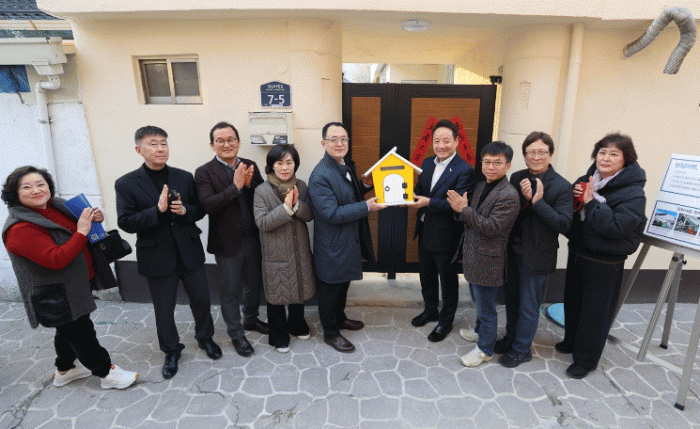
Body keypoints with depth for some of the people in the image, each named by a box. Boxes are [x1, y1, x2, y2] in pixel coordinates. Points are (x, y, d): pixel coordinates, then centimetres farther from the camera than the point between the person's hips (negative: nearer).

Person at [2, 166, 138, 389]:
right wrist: (81, 232, -30)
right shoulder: (20, 228, -22)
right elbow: (55, 260, -30)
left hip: (76, 286, 9)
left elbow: (73, 230, 18)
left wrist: (93, 220, -4)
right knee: (81, 334, 4)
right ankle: (107, 373, 19)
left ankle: (64, 370, 46)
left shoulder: (58, 206, 1)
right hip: (55, 296, -9)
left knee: (69, 329, 25)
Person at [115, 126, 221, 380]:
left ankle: (205, 338, 41)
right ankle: (171, 351, 38)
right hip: (157, 257, -2)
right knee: (164, 309, 13)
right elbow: (125, 222, -12)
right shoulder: (126, 184, -6)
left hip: (190, 252, 2)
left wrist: (185, 211, -17)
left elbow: (200, 210, 5)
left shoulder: (184, 177, 1)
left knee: (201, 299, 14)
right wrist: (158, 210, -26)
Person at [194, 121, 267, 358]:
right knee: (230, 291, 11)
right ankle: (236, 333, 30)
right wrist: (235, 186, -27)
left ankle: (251, 319, 45)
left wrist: (250, 184, -20)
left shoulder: (250, 166, 3)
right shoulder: (205, 172, -9)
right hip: (227, 242, -4)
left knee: (253, 283, 20)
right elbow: (207, 205, -22)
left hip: (253, 238, 4)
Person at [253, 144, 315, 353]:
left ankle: (297, 325, 44)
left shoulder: (301, 186, 0)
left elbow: (309, 216, -2)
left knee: (299, 288, 19)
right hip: (276, 253, -4)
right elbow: (262, 222, -18)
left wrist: (297, 204, -22)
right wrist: (286, 208, -27)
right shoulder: (262, 191, -11)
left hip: (300, 249, 4)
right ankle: (278, 336, 30)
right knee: (276, 295, 9)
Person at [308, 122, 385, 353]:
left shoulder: (347, 165, 5)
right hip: (332, 245, -9)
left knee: (343, 283, 26)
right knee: (330, 288, 11)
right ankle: (330, 333, 30)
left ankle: (339, 317, 49)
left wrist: (364, 185, -1)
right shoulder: (320, 176, -24)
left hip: (350, 239, 9)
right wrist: (367, 206, -26)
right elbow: (332, 214, -28)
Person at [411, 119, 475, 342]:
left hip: (445, 236, -7)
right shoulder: (427, 163, 5)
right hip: (425, 231, 7)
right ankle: (430, 311, 44)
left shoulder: (464, 170, -17)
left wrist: (429, 202, -30)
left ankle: (446, 321, 31)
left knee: (448, 280, 12)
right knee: (426, 276, 22)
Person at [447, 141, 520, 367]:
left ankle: (484, 349, 26)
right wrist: (459, 206, -7)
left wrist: (464, 209, -28)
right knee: (479, 301, 26)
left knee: (486, 307, 7)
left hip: (488, 262, -8)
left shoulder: (508, 196, -21)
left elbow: (492, 227, -26)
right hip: (473, 256, 8)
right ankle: (480, 331, 48)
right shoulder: (480, 187, 6)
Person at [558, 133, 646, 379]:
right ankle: (571, 342, 42)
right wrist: (574, 198, -11)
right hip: (578, 252, 6)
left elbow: (618, 226, -28)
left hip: (605, 263, -6)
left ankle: (586, 359, 23)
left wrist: (591, 202, -25)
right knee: (573, 301, 20)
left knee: (595, 310, 6)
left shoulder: (633, 193, -16)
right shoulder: (586, 181, 3)